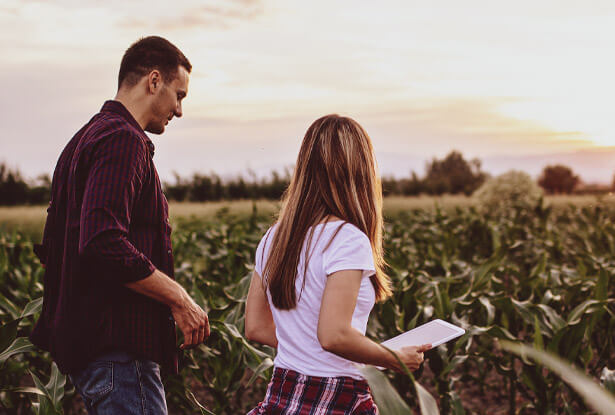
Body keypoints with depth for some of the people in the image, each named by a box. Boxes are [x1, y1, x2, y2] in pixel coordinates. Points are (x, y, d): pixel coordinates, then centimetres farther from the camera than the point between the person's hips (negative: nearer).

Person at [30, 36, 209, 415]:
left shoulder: (86, 138, 20)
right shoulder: (123, 141, -13)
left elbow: (51, 248, 23)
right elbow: (106, 245, -26)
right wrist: (179, 299, -16)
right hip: (119, 348, -10)